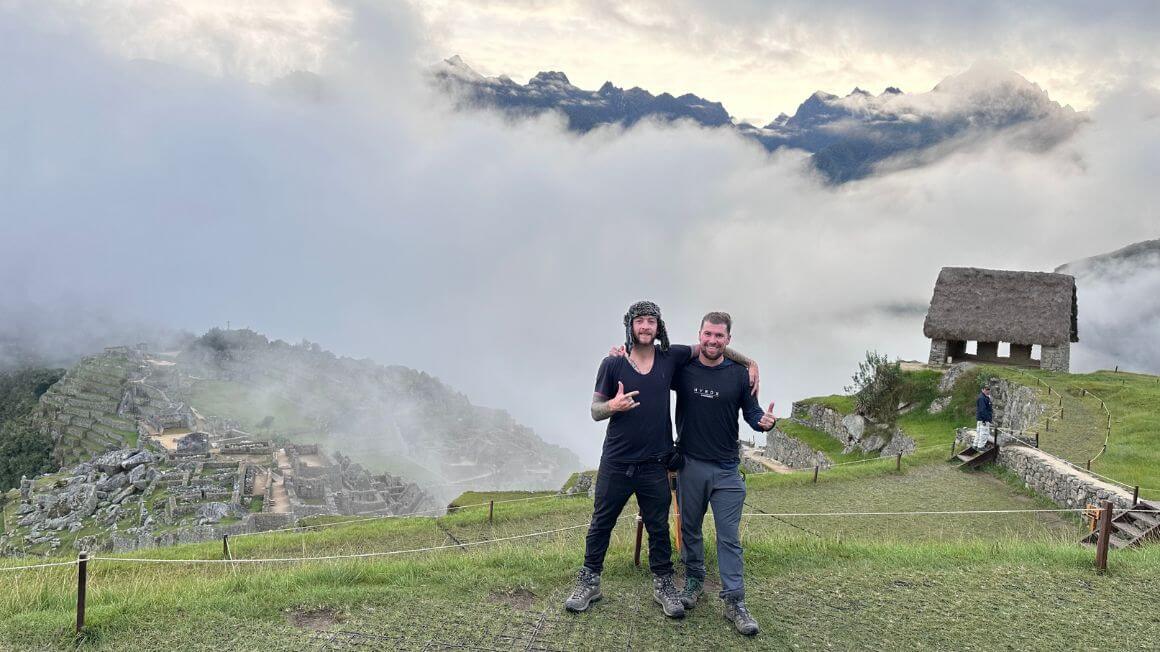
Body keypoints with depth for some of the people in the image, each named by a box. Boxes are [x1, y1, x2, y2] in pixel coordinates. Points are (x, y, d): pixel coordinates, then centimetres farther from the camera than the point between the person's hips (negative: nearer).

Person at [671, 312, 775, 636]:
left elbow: (751, 411, 2)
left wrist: (765, 421, -22)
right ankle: (694, 581, 34)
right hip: (689, 464, 1)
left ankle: (734, 602, 5)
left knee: (729, 536, -1)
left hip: (726, 469, -1)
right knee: (690, 529, 15)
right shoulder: (682, 369, -4)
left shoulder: (739, 374, -3)